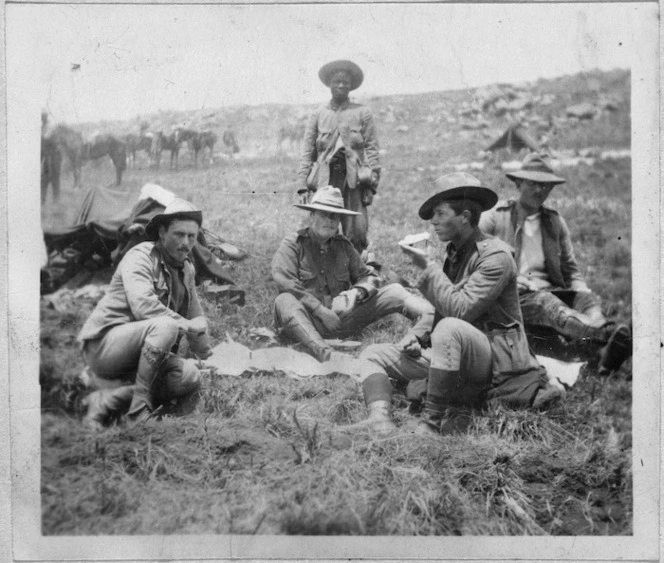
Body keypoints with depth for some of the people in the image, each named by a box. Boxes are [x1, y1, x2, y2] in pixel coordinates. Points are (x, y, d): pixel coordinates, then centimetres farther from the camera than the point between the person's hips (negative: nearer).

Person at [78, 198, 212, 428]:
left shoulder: (186, 268, 12)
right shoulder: (140, 257, -13)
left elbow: (196, 316, 22)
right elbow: (143, 306, -30)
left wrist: (205, 358, 13)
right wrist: (186, 325, -18)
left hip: (139, 354, 8)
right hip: (104, 345, -7)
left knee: (190, 378, -19)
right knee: (165, 326, -34)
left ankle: (105, 399, -15)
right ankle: (139, 408, -24)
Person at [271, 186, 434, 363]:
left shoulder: (344, 246, 15)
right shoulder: (292, 244, 0)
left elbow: (367, 276, 14)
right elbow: (285, 283, -14)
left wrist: (357, 292, -11)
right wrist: (321, 310, -19)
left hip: (343, 316, 5)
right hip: (311, 320, -4)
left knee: (393, 291, -5)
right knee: (284, 301, -36)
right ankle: (322, 352, -57)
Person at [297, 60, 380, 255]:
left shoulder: (363, 113, 11)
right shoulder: (317, 115, 14)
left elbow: (372, 150, 6)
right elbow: (307, 152, 11)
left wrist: (371, 184, -3)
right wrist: (303, 186, 2)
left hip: (353, 180, -1)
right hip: (325, 179, 1)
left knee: (356, 235, -7)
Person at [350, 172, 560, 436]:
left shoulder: (495, 255, -12)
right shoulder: (451, 253, 12)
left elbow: (459, 309, -24)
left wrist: (428, 267, -16)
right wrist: (418, 336, -1)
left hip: (495, 355, -8)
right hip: (455, 353, 8)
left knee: (450, 328, -40)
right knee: (373, 355, 2)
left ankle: (431, 424, -30)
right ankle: (381, 422, -26)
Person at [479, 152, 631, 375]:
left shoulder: (556, 222, 21)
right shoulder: (494, 218, 8)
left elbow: (571, 270, 23)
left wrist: (584, 293, 2)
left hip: (550, 293, 5)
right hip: (510, 299, -4)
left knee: (588, 299, -27)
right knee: (546, 303, -36)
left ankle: (605, 352, -58)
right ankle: (609, 334, -64)